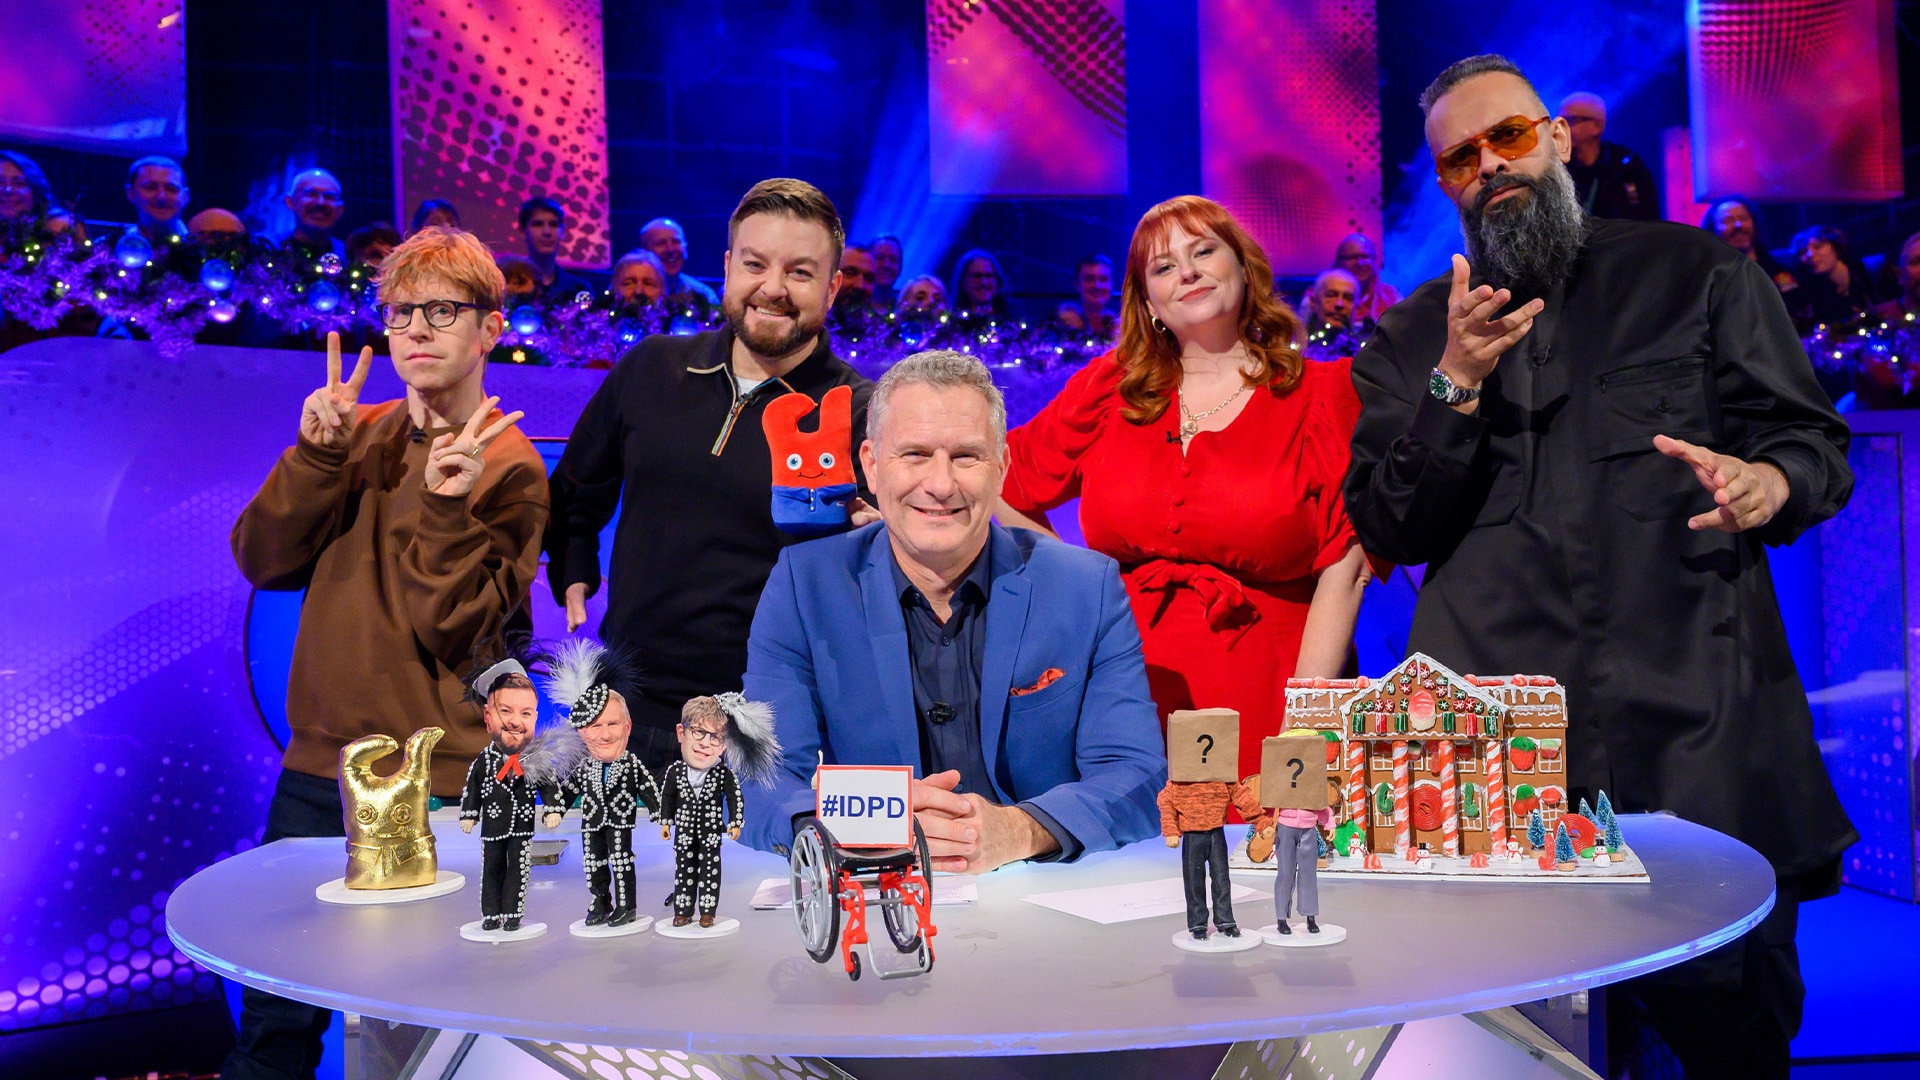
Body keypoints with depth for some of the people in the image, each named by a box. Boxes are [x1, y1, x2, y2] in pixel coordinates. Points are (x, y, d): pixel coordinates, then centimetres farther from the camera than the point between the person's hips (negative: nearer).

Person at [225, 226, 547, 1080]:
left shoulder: (508, 469, -8)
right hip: (318, 761, 5)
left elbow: (450, 632, -14)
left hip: (433, 784, -4)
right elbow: (263, 560, -1)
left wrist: (446, 509, -25)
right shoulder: (361, 435, 7)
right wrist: (317, 455, -12)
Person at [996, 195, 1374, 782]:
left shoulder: (1322, 394, 3)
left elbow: (1341, 574, -4)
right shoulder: (1110, 389, 9)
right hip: (1127, 699, 2)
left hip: (1259, 704, -1)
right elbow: (1003, 485, 20)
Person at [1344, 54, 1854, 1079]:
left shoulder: (1697, 271, 11)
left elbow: (1813, 441, 9)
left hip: (1695, 722, 0)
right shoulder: (1411, 337, 14)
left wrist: (1768, 483, -15)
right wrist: (1454, 388, -8)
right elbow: (1390, 532, 7)